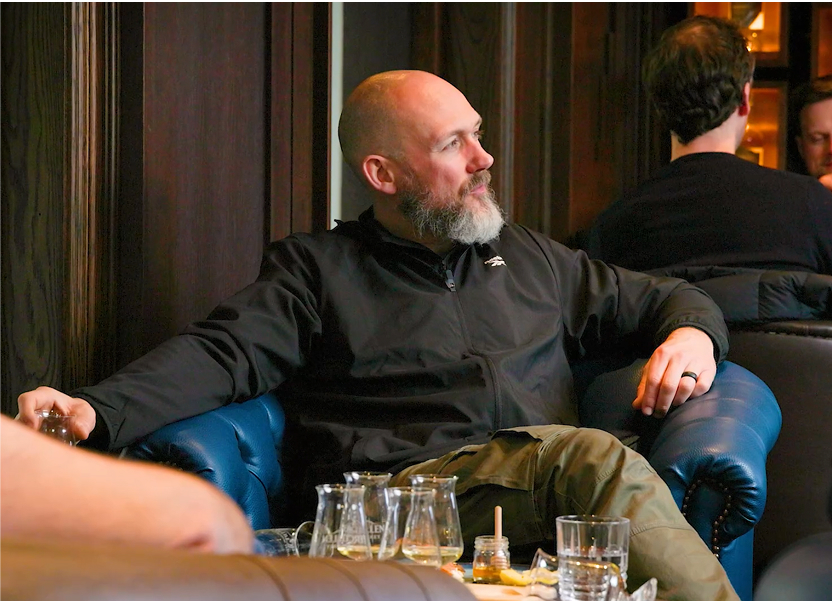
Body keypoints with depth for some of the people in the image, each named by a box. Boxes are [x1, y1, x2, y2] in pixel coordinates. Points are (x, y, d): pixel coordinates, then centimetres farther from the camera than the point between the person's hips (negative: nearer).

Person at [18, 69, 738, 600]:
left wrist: (692, 332, 11)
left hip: (546, 495, 4)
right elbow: (224, 353, 1)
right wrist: (96, 410, -18)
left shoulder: (527, 256, 30)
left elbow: (655, 297, 38)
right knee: (594, 456, -33)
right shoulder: (315, 269, 17)